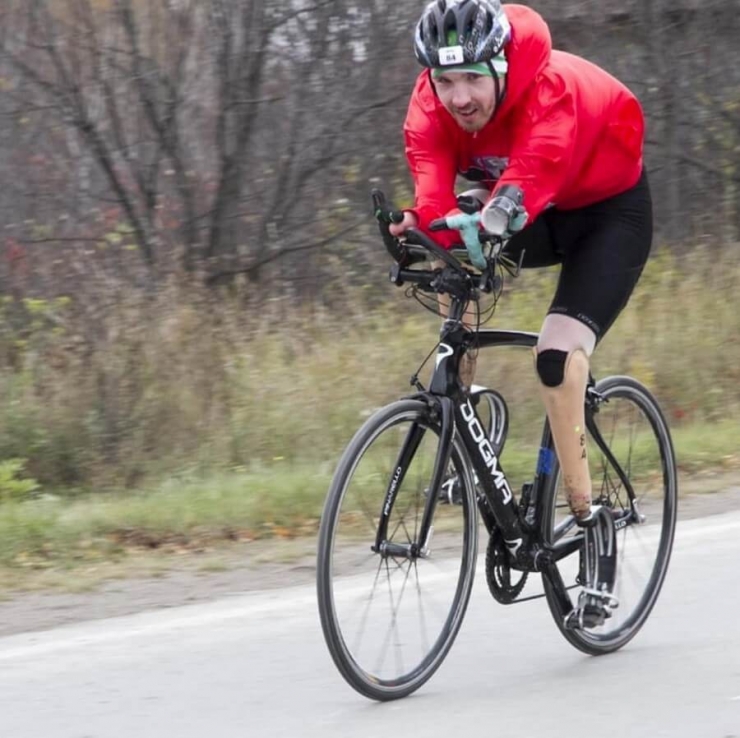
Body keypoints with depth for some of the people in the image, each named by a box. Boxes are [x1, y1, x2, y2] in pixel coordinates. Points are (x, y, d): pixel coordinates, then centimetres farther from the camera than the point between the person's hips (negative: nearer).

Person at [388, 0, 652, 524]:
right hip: (536, 218, 6)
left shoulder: (553, 89, -36)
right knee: (455, 256, -24)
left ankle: (583, 510, -14)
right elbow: (431, 170, -37)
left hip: (610, 212, -6)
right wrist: (426, 224, -61)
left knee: (558, 353, -24)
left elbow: (535, 167, -55)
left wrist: (496, 217, -76)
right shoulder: (430, 105, -21)